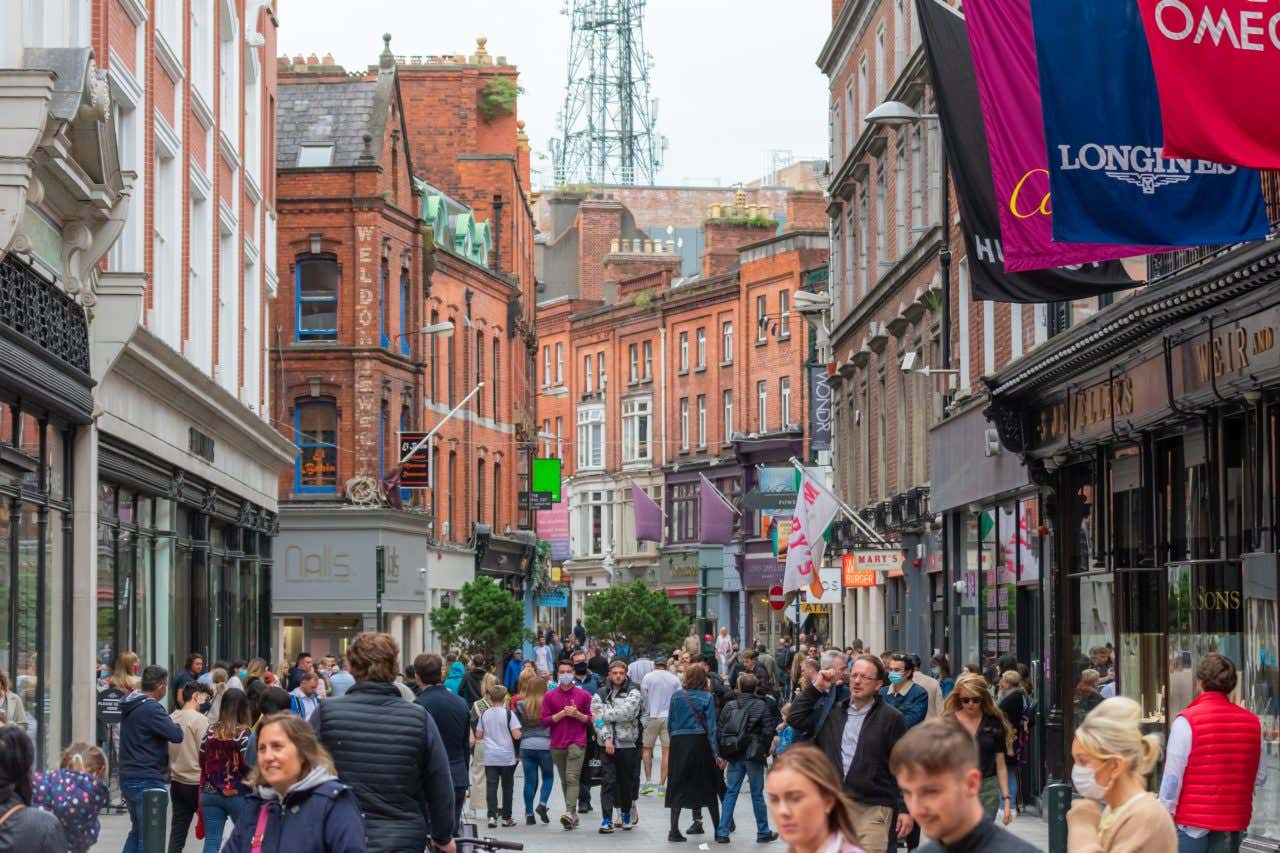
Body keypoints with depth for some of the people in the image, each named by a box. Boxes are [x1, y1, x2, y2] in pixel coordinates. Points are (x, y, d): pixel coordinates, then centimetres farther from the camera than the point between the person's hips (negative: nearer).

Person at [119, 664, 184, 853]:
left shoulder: (130, 706, 12)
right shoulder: (151, 709, -18)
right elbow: (176, 735, -22)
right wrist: (176, 725, -1)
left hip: (128, 779, 9)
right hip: (147, 781, -9)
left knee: (137, 831, 20)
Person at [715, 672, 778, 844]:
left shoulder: (729, 706, 2)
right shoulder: (761, 706, -7)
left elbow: (720, 730, 2)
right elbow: (768, 731, -9)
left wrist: (723, 752, 10)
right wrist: (764, 751, 6)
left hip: (734, 757, 3)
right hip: (754, 756, -3)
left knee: (730, 793, 7)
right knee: (757, 794, 6)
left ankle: (722, 832, 2)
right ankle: (763, 833, 15)